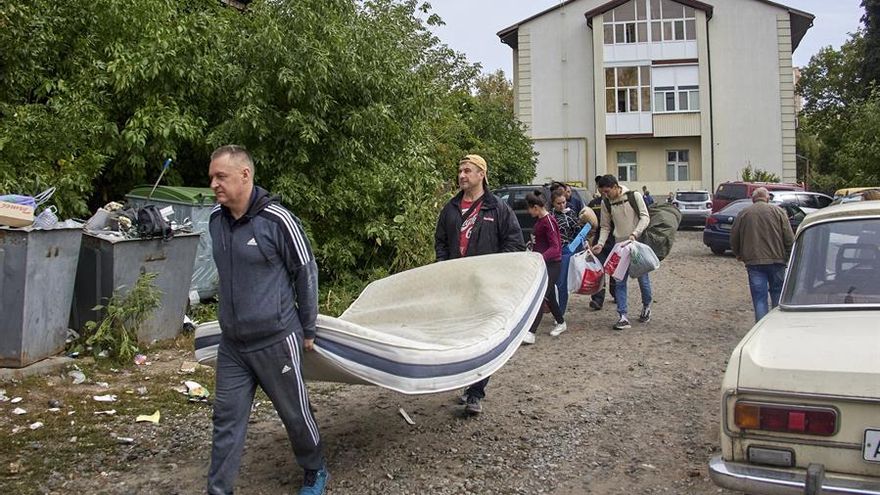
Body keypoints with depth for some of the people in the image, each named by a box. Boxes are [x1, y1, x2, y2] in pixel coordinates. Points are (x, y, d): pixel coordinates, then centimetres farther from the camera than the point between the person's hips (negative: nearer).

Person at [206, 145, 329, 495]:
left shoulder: (276, 219, -16)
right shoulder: (216, 219, 3)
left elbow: (306, 272, -8)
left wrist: (307, 330, -1)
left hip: (275, 339, -5)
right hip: (231, 342, 5)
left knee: (295, 412, 11)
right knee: (227, 418, 9)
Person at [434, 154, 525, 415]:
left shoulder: (498, 208, 0)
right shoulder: (450, 209, 13)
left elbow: (515, 242, -1)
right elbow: (440, 242, 20)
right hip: (456, 283, 5)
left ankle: (476, 393, -1)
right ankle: (472, 385, 25)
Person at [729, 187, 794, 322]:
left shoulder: (743, 214, 5)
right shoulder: (778, 211, 3)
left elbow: (733, 240, 8)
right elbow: (789, 238, -1)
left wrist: (740, 256, 22)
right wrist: (788, 257, 9)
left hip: (753, 262, 0)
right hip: (776, 260, 0)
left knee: (759, 299, 3)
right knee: (777, 295, 13)